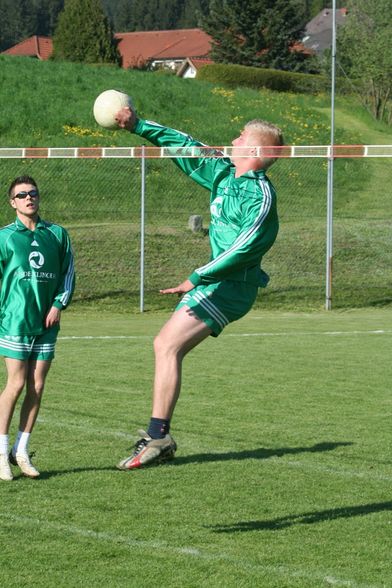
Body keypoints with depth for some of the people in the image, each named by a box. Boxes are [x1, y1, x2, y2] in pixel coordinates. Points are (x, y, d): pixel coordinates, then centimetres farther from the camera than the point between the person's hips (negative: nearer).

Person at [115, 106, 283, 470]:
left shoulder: (260, 195, -16)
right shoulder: (223, 174, 11)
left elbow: (243, 248, -24)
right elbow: (184, 146, 18)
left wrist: (196, 278, -23)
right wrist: (137, 126, 14)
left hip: (231, 286, -10)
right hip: (215, 281, 10)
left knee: (168, 346, -16)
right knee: (164, 345, 9)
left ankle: (158, 437, -16)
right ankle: (157, 434, 13)